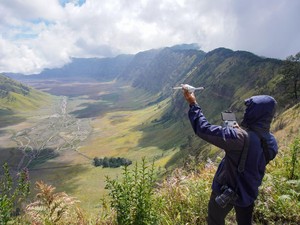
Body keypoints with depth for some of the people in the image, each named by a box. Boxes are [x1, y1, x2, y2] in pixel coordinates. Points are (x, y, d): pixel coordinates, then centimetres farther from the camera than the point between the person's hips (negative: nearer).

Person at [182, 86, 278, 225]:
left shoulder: (240, 137, -35)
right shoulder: (271, 142, -10)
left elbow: (204, 130, -34)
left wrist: (193, 104, -24)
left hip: (226, 190, -6)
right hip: (249, 191, 6)